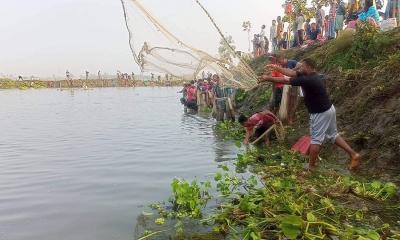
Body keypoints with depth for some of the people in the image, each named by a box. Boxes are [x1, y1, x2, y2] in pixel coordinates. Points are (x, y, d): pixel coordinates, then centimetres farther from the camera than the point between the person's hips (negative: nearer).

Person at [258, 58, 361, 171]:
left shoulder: (308, 80, -27)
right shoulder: (310, 76, 2)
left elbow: (285, 80, -24)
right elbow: (292, 73, 10)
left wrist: (268, 78, -17)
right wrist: (277, 68, 9)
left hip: (321, 113, -10)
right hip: (328, 109, 10)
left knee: (316, 139, 1)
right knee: (333, 135, 20)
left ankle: (311, 166, 13)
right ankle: (353, 154, 21)